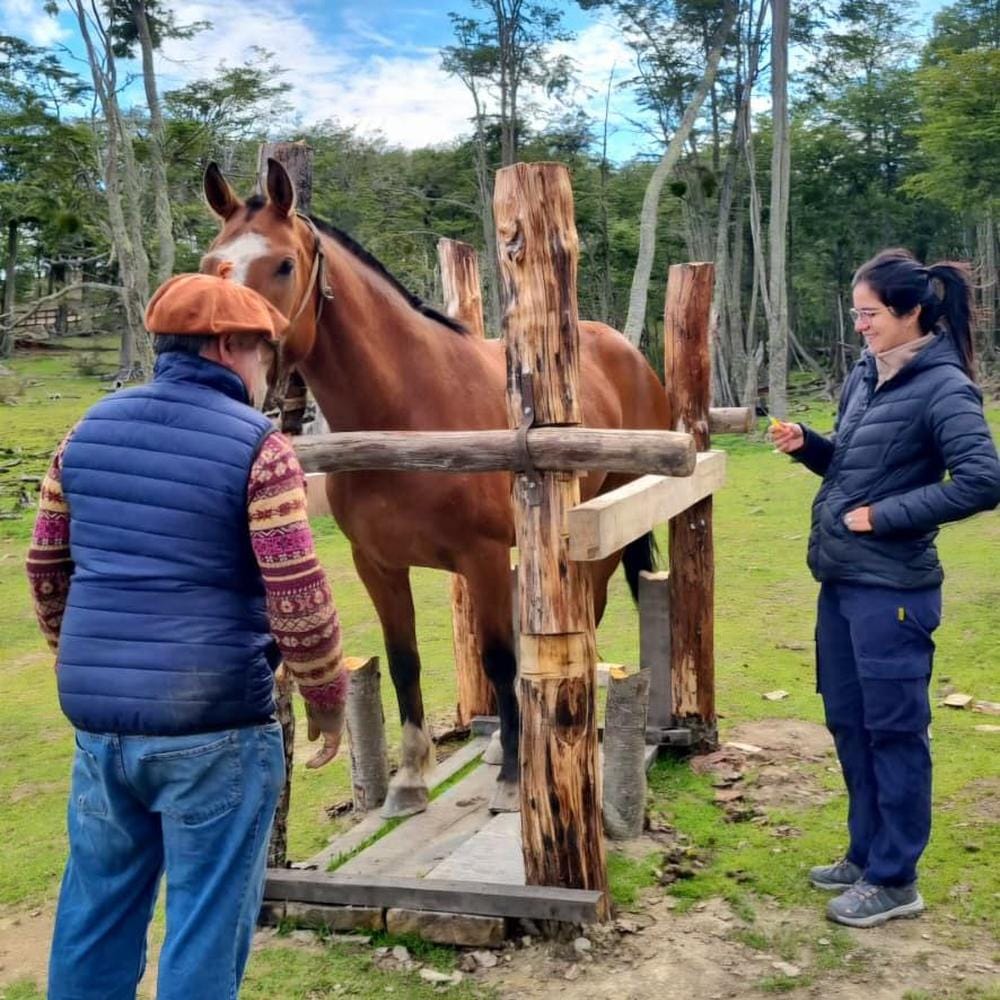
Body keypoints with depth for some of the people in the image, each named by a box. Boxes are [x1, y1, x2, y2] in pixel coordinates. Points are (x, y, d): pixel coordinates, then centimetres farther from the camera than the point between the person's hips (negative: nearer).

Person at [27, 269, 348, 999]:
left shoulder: (91, 429, 7)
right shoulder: (256, 446, -12)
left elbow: (46, 567, 15)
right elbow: (298, 599, -15)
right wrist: (328, 701, -2)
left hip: (96, 715, 6)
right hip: (213, 723, -6)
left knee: (96, 913, 20)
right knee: (207, 925, 8)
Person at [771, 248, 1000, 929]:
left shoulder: (942, 387, -15)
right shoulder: (865, 378, 9)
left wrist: (884, 515, -20)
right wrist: (805, 444, 1)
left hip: (890, 590, -9)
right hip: (840, 580, 9)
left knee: (894, 731, 3)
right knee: (849, 723, 17)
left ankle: (895, 879, 17)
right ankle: (867, 854, 32)